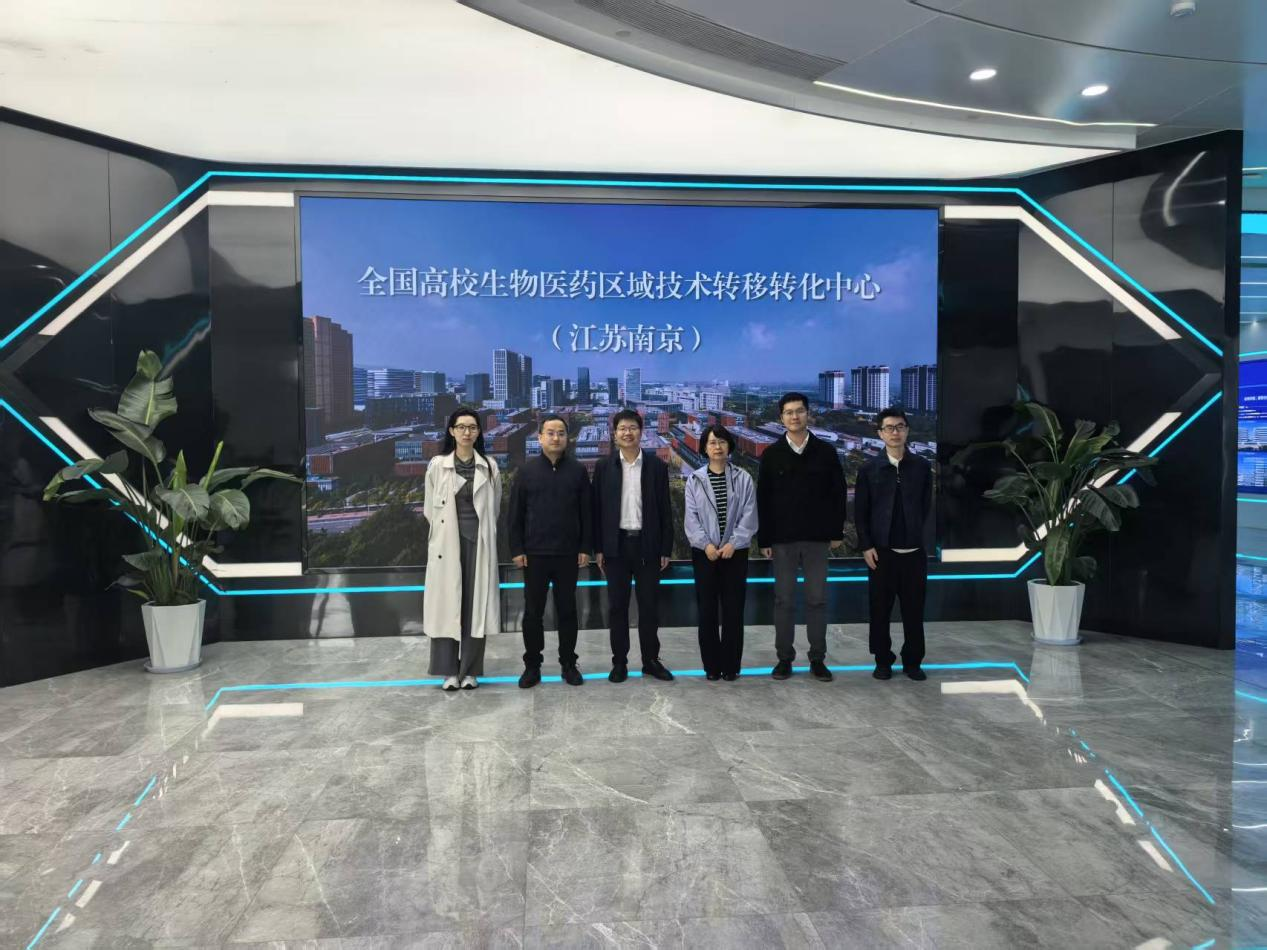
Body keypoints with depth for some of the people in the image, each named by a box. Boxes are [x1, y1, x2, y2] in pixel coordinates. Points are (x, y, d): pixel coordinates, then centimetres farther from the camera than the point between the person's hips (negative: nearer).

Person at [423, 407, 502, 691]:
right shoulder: (437, 465, 0)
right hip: (447, 542, -1)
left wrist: (481, 530, 11)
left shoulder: (489, 466, 3)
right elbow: (429, 508, 9)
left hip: (479, 542, 1)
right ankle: (449, 671, 8)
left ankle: (470, 670, 11)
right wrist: (443, 531, 10)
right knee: (447, 603, 1)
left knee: (475, 604, 3)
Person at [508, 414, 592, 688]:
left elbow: (586, 512, 3)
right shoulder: (526, 470, 1)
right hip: (535, 553, 0)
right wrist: (516, 549, -4)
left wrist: (585, 548, -1)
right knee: (533, 611, 6)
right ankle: (532, 665, 18)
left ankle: (568, 663, 19)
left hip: (568, 554, 0)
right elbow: (516, 514, 1)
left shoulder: (578, 470, 2)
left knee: (567, 610, 8)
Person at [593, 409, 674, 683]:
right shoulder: (604, 466, 2)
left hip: (647, 544, 0)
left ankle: (651, 660, 19)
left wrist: (666, 549, -1)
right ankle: (619, 662, 16)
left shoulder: (656, 466, 1)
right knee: (617, 606, 6)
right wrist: (598, 548, 0)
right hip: (616, 545, 0)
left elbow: (664, 510, 2)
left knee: (649, 605, 6)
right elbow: (597, 509, 3)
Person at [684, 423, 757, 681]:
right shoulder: (695, 480, 3)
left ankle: (731, 665, 14)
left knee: (733, 610, 3)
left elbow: (749, 515, -3)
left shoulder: (743, 479, 1)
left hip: (735, 552, 0)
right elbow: (691, 517, -2)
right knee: (707, 609, 4)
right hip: (704, 553, 0)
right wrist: (706, 544, -13)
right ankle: (711, 664, 15)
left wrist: (733, 543, -13)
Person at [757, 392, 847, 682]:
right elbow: (763, 499, 1)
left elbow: (838, 493, 4)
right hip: (782, 539, 0)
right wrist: (764, 539, -3)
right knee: (784, 600, 5)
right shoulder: (771, 455, 1)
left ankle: (817, 659, 16)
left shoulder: (825, 452, 2)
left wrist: (836, 531, 0)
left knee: (817, 600, 5)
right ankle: (784, 658, 15)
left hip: (817, 538, 0)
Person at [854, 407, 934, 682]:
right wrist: (866, 546, -4)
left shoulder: (922, 467, 4)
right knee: (880, 610, 6)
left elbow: (927, 508, 8)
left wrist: (922, 539, 3)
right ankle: (883, 661, 19)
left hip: (914, 552, 1)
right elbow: (860, 511, 2)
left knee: (914, 609, 6)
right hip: (881, 551, -1)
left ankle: (913, 661, 20)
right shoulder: (869, 468, 2)